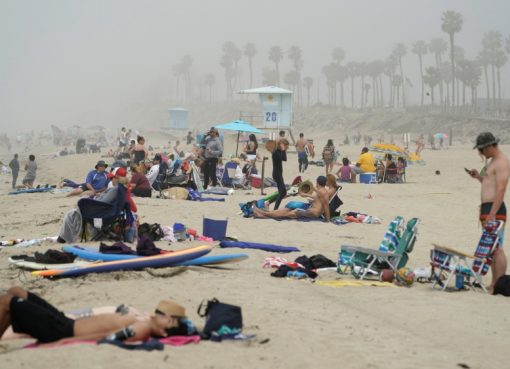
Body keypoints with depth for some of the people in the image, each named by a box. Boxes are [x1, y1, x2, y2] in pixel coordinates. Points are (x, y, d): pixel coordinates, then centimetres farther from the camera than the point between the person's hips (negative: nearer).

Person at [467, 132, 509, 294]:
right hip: (487, 208, 11)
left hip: (495, 209, -11)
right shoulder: (492, 161, 20)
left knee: (497, 248, -12)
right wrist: (479, 177, 13)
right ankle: (494, 284, 15)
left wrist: (492, 214, -25)